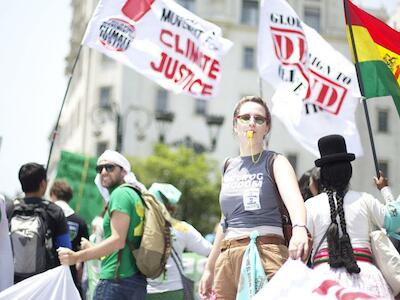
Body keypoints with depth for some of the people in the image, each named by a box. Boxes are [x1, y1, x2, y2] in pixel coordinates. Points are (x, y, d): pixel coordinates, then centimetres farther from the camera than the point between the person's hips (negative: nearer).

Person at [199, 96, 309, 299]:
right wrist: (209, 268, 22)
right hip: (227, 257, 5)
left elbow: (293, 198, -19)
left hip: (265, 252, -5)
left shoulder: (274, 162, 1)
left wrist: (299, 228, -40)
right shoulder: (229, 167, 17)